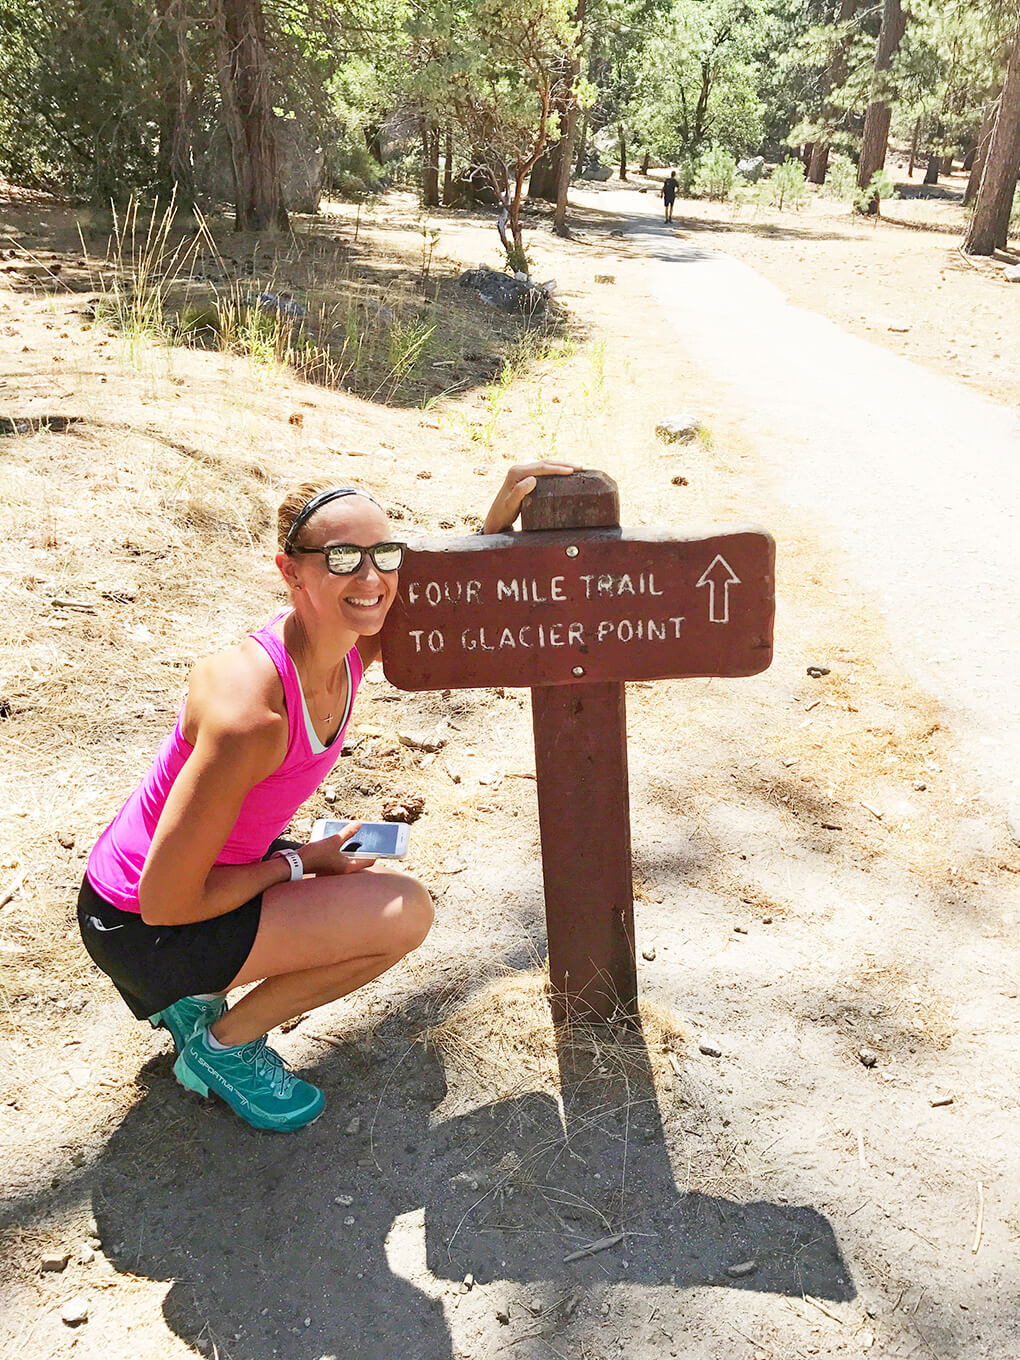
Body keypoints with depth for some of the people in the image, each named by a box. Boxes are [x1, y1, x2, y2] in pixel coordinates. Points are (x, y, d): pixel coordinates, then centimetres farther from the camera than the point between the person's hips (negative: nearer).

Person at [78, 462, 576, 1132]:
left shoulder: (351, 644, -10)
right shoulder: (250, 711, -34)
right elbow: (165, 900, -27)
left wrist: (502, 513, -6)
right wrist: (299, 862, -14)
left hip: (207, 870, 8)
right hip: (140, 926, -8)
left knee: (403, 897, 11)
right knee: (403, 913, -18)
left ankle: (199, 993, 17)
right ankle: (223, 1046, 3)